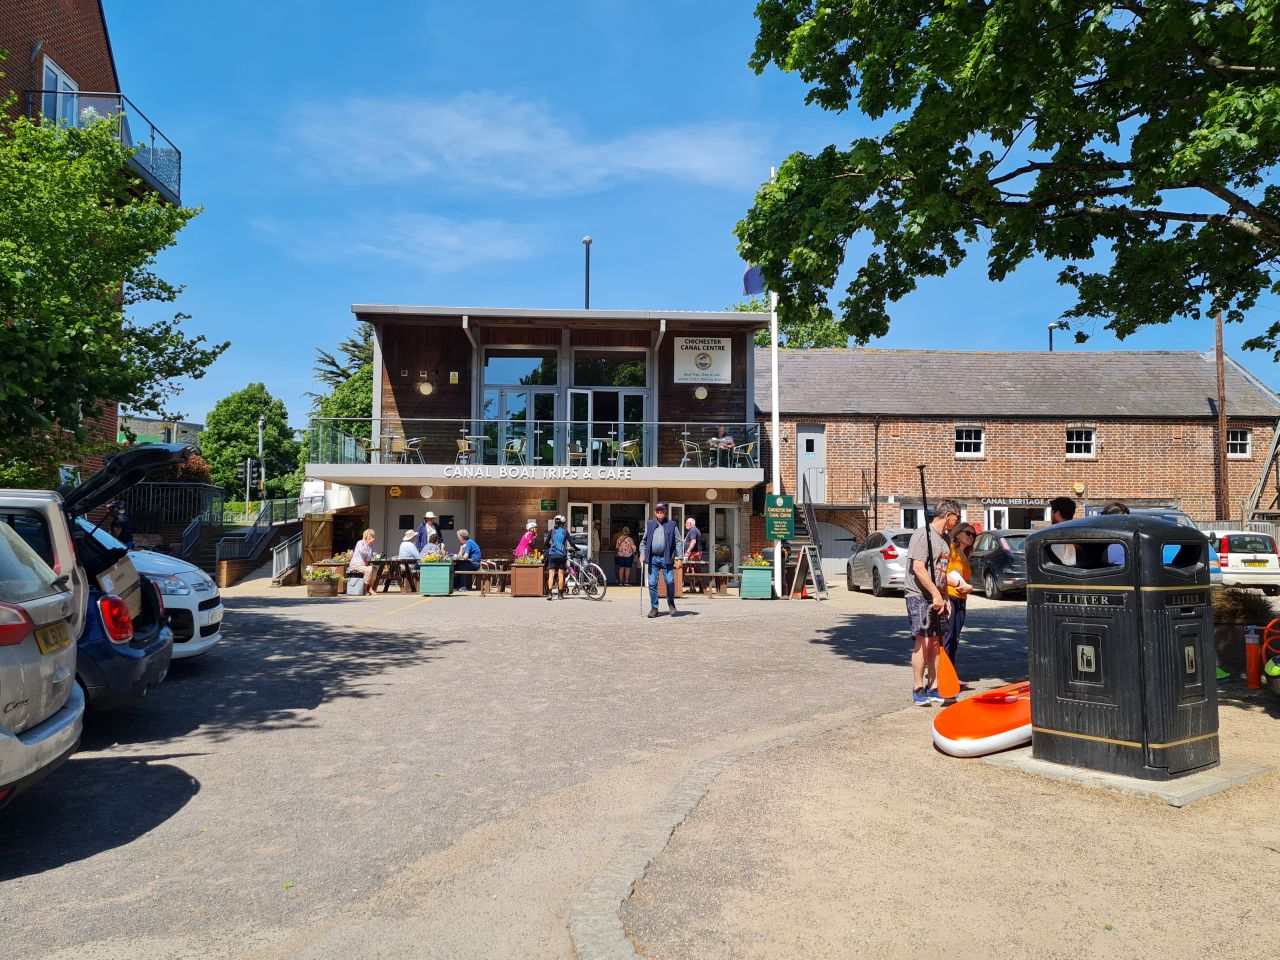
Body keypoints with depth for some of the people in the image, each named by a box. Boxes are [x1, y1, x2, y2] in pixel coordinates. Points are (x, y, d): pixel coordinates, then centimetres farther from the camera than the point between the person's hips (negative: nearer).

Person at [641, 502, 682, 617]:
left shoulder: (671, 525, 9)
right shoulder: (649, 525, 14)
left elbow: (678, 542, 6)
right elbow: (643, 541, 16)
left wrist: (679, 556, -3)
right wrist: (642, 554, 4)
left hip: (666, 559, -2)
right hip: (652, 558, 2)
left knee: (670, 582, -7)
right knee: (652, 583, 0)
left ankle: (671, 604, 15)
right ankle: (654, 608, 10)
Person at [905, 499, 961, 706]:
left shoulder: (944, 539, 18)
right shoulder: (923, 534, -11)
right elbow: (918, 568, -19)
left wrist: (944, 597, 19)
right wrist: (936, 594, -20)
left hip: (936, 598, 9)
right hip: (919, 596, -9)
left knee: (935, 642, 9)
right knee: (923, 641, -11)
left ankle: (934, 689, 16)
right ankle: (918, 690, -4)